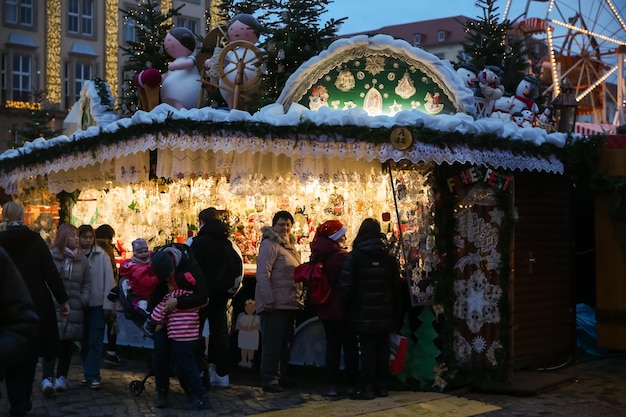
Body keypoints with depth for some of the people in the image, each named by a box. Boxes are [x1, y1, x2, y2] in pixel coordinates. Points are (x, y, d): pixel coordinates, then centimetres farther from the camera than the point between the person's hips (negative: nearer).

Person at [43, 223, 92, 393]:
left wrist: (83, 300, -1)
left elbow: (87, 283, 12)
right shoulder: (51, 256, -3)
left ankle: (61, 377, 18)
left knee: (67, 343, 9)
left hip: (74, 309, 4)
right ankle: (47, 378, -12)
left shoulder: (82, 259, 9)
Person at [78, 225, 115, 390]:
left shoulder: (102, 256, -3)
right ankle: (88, 373, 18)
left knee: (95, 341, -3)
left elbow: (109, 280, -4)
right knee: (84, 341, 9)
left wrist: (108, 304, -9)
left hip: (97, 304, -2)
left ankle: (92, 375, 1)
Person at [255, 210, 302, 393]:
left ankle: (282, 376, 24)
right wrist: (268, 300, -22)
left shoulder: (289, 245, 17)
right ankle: (269, 380, 0)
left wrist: (298, 298, 18)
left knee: (286, 343, 14)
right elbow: (262, 274, -18)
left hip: (290, 304, 9)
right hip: (275, 305, -9)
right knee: (272, 343, -6)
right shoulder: (269, 245, -11)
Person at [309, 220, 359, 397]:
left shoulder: (319, 256, 2)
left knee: (332, 345, 11)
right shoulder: (342, 256, -18)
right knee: (350, 346, 6)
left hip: (325, 309, 6)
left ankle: (331, 385, 10)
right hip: (342, 308, -6)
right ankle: (351, 384, 10)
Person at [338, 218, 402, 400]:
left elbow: (345, 287, -12)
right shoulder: (390, 258, 4)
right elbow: (396, 288, 7)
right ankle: (382, 387, 17)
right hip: (384, 315, 4)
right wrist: (395, 316, 12)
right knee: (382, 349, 11)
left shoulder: (354, 257, -9)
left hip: (363, 315, -4)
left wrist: (347, 308, 4)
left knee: (367, 350, 1)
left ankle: (367, 388, 2)